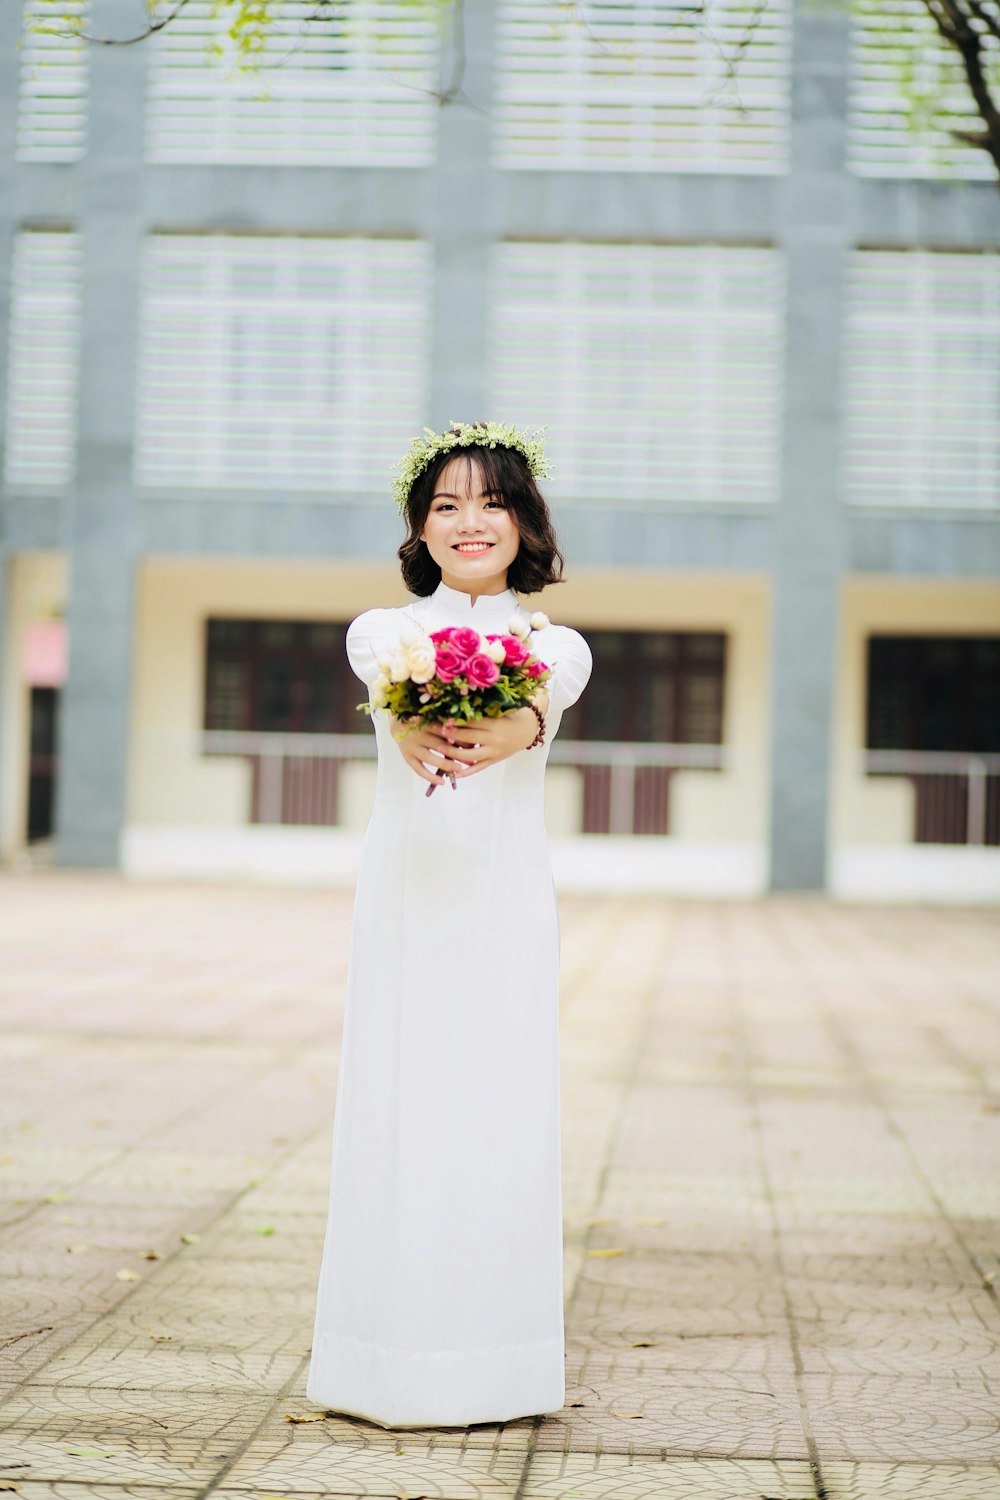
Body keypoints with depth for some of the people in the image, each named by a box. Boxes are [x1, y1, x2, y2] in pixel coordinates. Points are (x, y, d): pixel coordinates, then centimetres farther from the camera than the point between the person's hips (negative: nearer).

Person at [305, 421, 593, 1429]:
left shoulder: (553, 646, 7)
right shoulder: (383, 633, 7)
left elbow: (535, 715, -18)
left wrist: (488, 742, -43)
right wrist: (418, 742, -44)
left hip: (504, 900, 0)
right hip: (402, 893, 0)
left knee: (499, 1110, -1)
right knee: (395, 1108, -2)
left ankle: (491, 1365, 7)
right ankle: (390, 1365, 6)